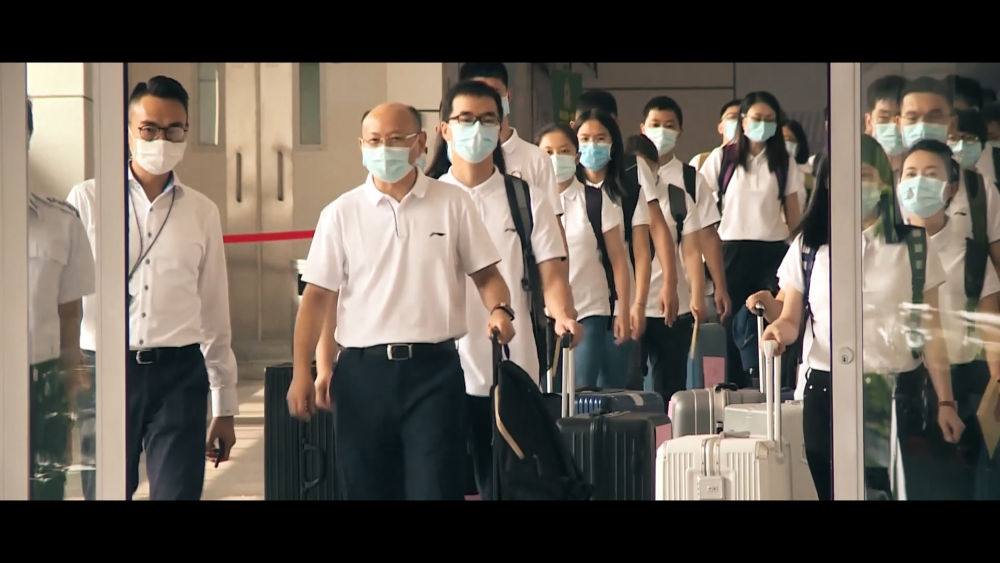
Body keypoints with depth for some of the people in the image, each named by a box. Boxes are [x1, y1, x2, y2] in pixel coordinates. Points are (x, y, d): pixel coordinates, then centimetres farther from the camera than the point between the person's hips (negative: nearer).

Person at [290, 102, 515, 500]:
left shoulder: (453, 204, 4)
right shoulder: (341, 214, 4)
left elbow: (485, 273, 8)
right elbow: (318, 295, 4)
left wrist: (499, 310, -14)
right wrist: (302, 372, -2)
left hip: (434, 369, -1)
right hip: (362, 372, 1)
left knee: (436, 487, -5)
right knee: (364, 487, 9)